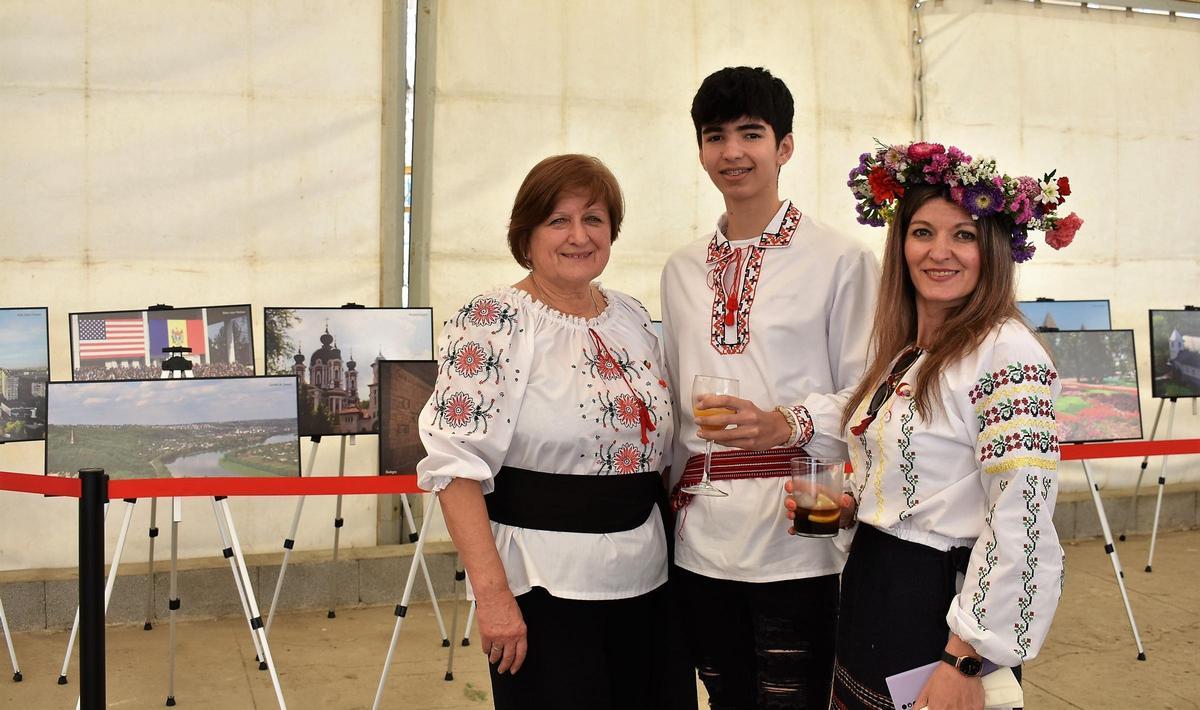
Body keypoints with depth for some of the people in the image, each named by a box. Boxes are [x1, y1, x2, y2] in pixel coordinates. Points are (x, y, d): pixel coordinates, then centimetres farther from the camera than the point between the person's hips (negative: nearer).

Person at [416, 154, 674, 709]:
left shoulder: (631, 317, 8)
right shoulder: (494, 323, -12)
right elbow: (457, 466, -18)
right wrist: (492, 593, -22)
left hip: (643, 580, 7)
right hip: (543, 585, -6)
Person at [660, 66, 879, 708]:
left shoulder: (839, 260, -4)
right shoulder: (682, 270, 13)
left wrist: (790, 424, -23)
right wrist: (671, 488, 14)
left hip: (793, 540, -5)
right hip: (698, 539, 5)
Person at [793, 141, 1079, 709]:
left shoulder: (1006, 353, -17)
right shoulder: (902, 353, 8)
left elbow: (1020, 518, -22)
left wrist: (964, 661, -23)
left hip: (941, 599, -8)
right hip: (869, 595, 8)